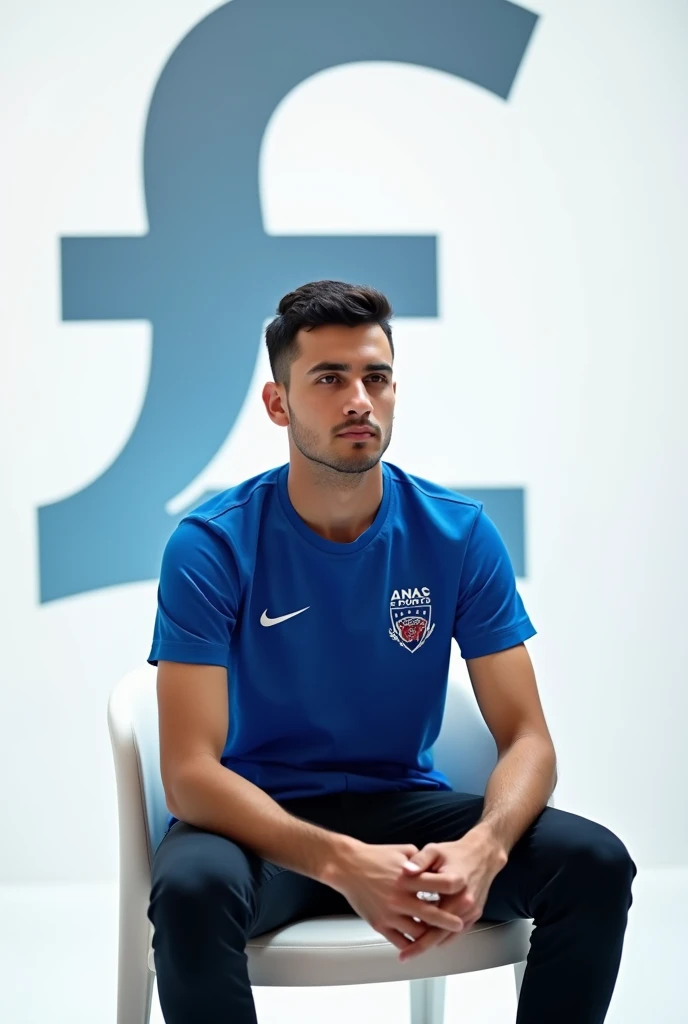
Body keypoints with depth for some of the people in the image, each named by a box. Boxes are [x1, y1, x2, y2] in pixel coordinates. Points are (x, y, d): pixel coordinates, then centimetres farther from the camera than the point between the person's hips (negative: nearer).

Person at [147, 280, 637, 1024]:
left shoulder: (462, 535, -5)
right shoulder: (212, 545, -14)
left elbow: (526, 739, -7)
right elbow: (189, 773, -20)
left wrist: (482, 849, -31)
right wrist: (342, 864, -36)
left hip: (404, 803, 3)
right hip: (260, 819, -2)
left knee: (596, 864, -21)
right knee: (191, 889, -36)